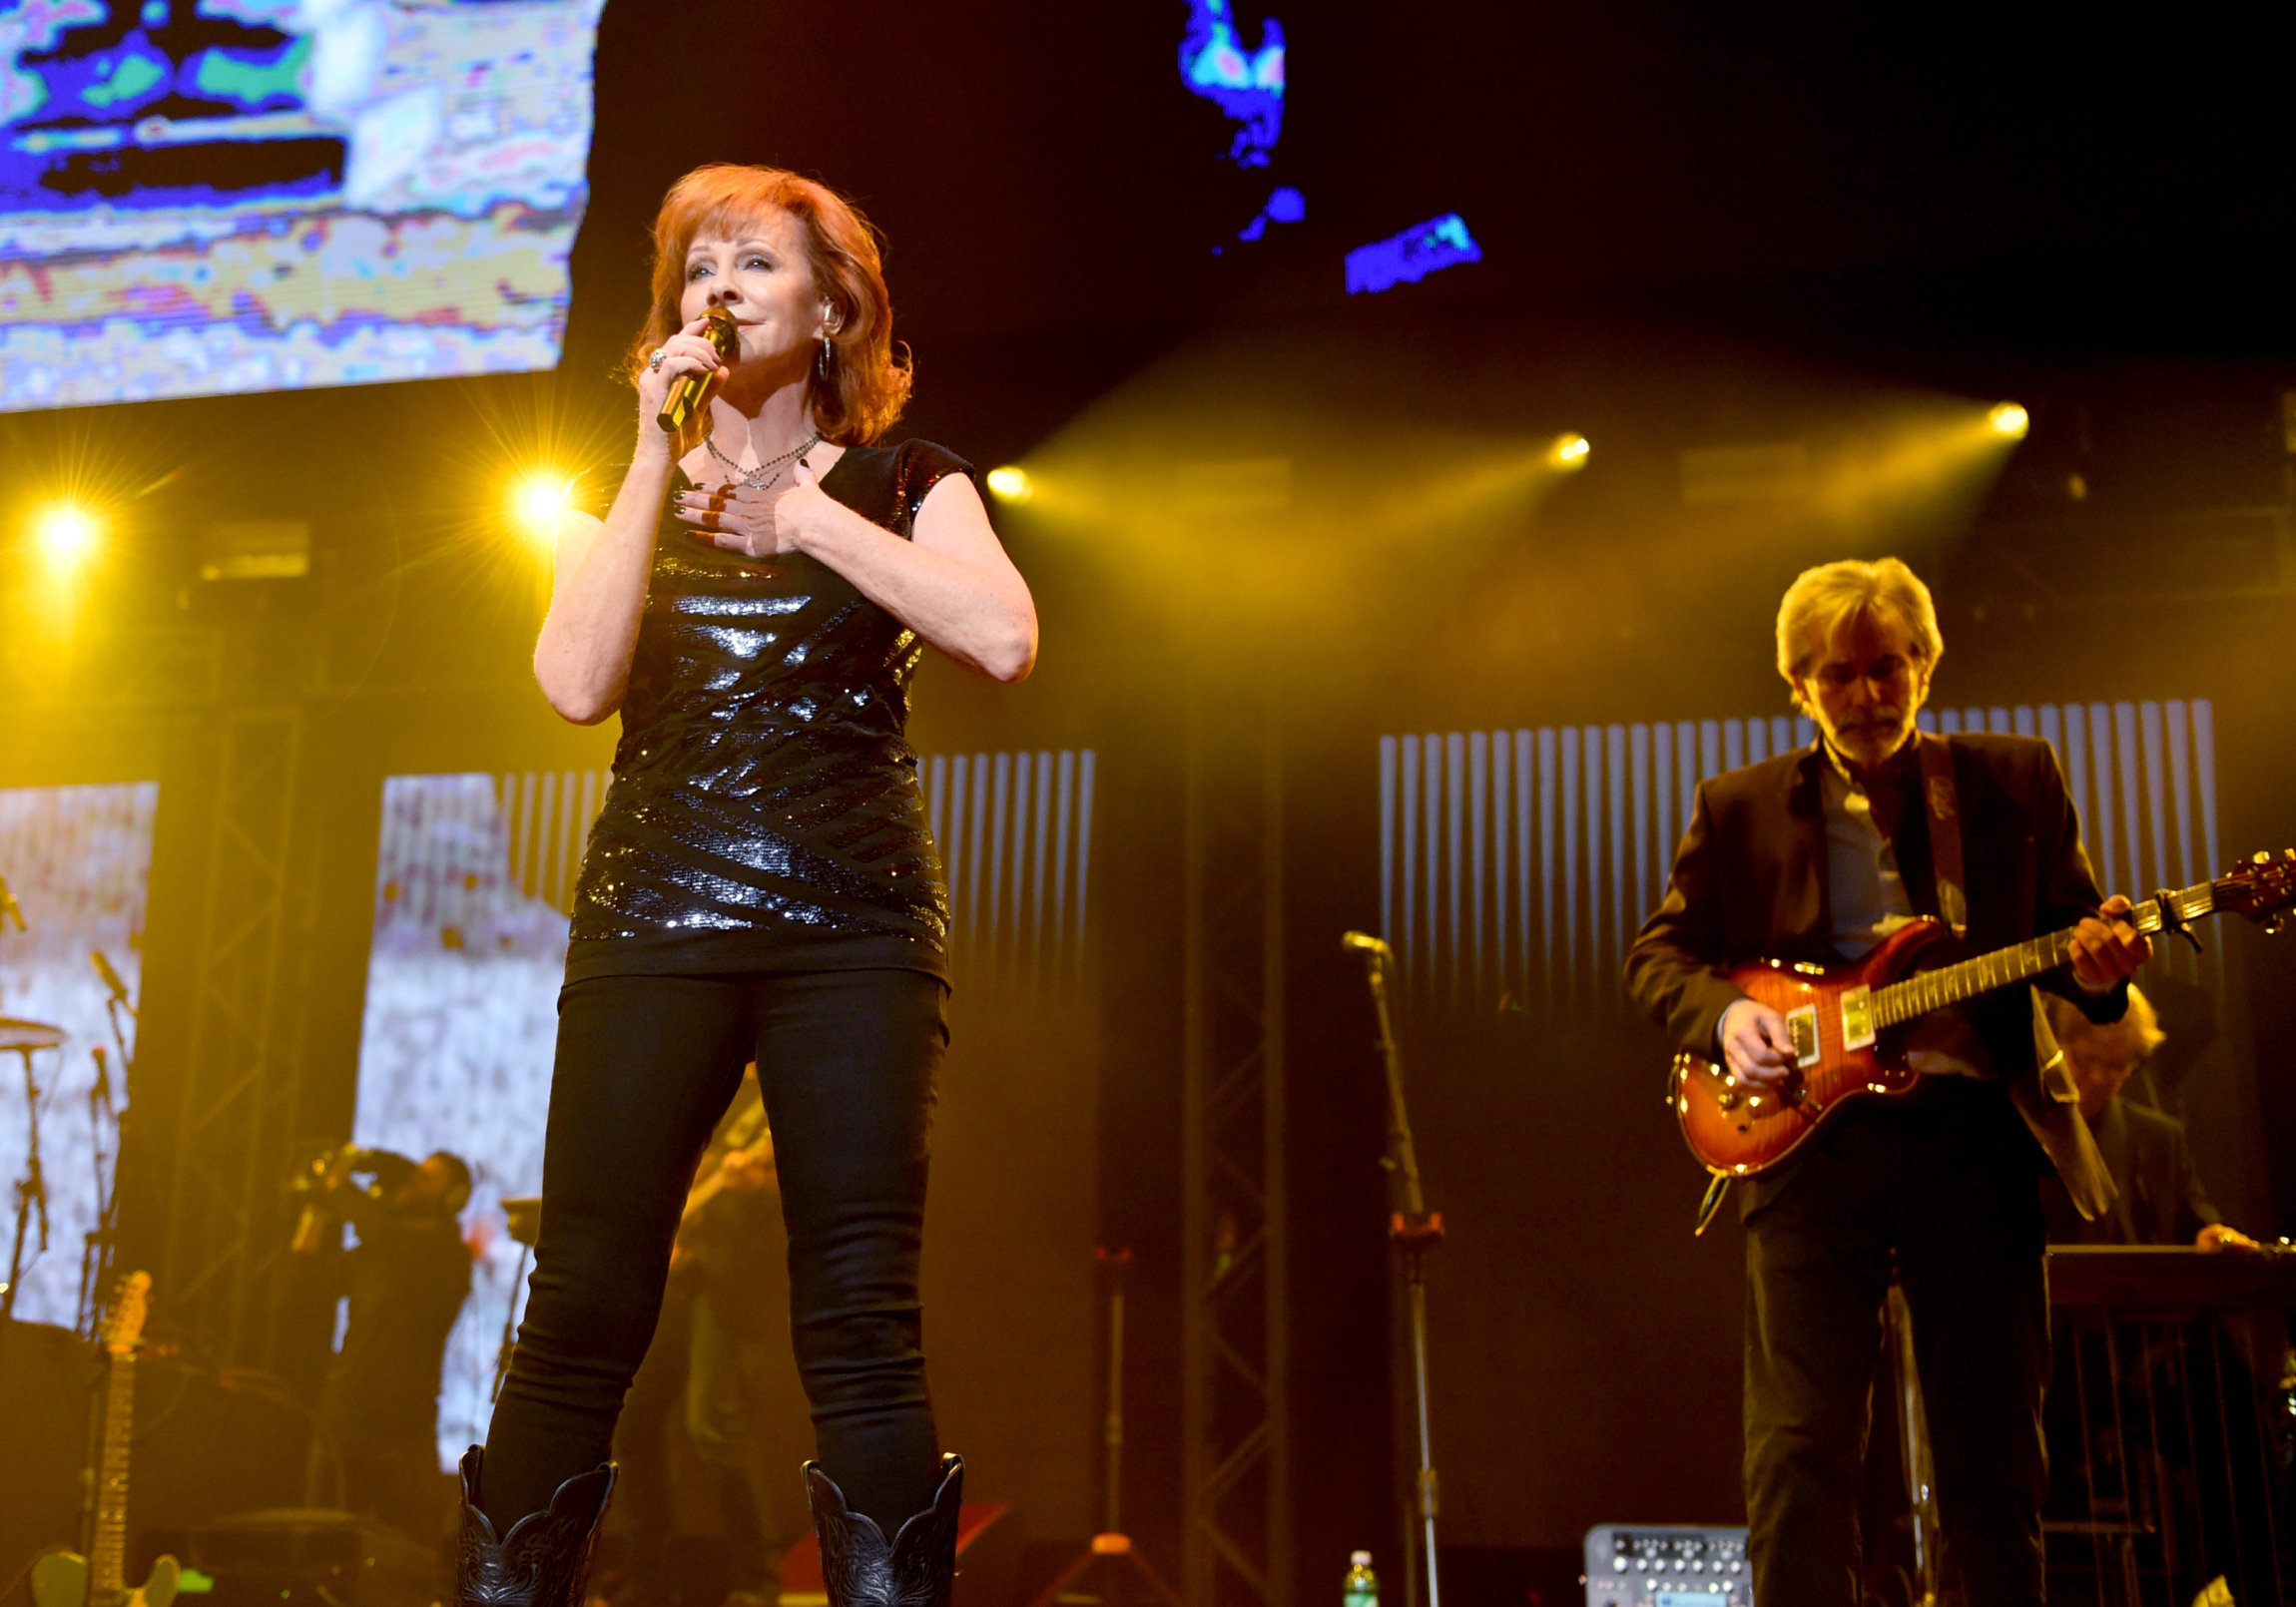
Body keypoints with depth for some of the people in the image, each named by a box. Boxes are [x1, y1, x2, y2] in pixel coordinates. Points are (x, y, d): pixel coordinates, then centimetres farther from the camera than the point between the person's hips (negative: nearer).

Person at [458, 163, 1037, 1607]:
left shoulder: (903, 483, 12)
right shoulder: (633, 497, 18)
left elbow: (1005, 640, -8)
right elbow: (578, 683, -1)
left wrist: (801, 513, -4)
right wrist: (660, 460, -3)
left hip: (852, 920, -1)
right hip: (656, 914, 2)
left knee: (861, 1320, -9)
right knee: (586, 1306, -5)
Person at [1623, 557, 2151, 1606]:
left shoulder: (2015, 781, 13)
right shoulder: (1740, 809, 11)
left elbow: (2077, 930, 13)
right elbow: (1657, 954, 11)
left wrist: (2098, 967, -11)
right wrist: (1724, 1013, -10)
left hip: (1978, 1135, 1)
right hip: (1814, 1136, -1)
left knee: (1995, 1460, 6)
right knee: (1798, 1451, -7)